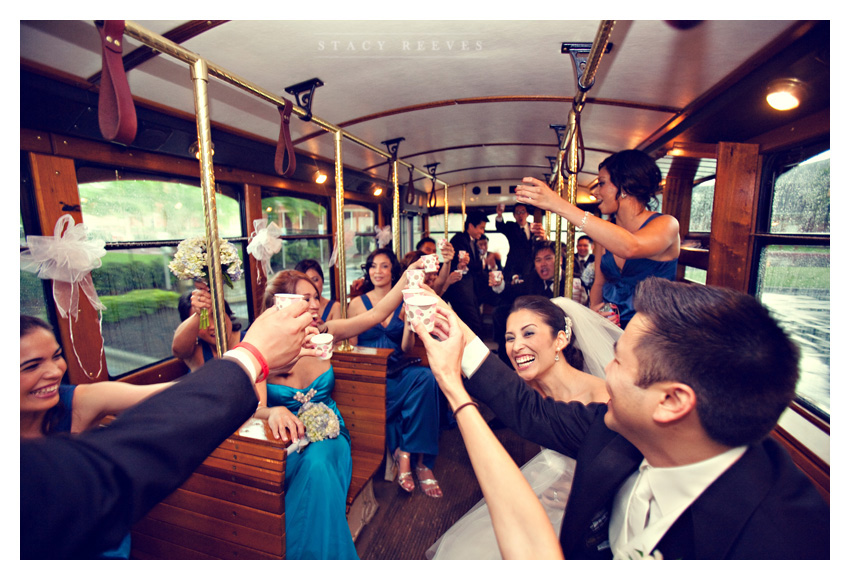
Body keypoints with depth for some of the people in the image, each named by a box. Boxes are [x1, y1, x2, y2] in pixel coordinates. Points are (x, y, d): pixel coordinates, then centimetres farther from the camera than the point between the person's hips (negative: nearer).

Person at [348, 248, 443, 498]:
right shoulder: (357, 303, 8)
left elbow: (407, 348, 6)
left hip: (398, 369, 2)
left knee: (427, 377, -31)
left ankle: (404, 453, -19)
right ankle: (404, 453, -11)